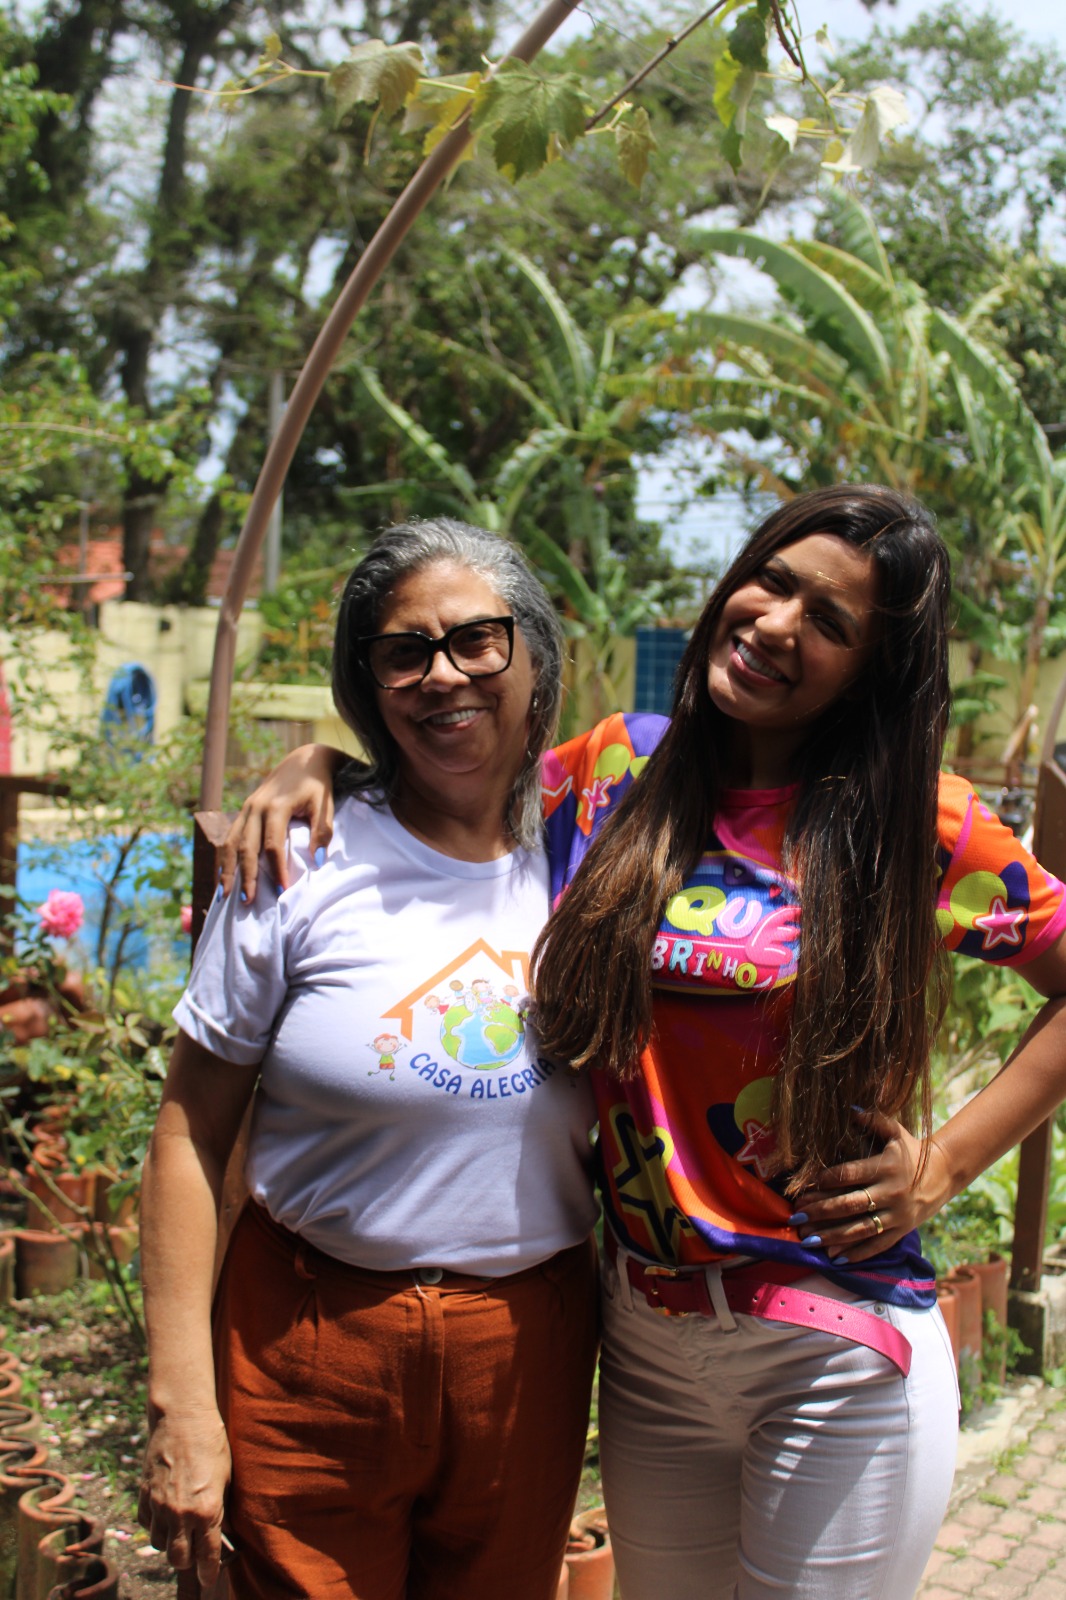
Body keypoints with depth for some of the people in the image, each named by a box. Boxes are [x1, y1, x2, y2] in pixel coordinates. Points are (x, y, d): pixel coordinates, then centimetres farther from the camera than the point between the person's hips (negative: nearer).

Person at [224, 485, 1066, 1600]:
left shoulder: (922, 827, -7)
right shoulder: (619, 769, 2)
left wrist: (948, 1162, -7)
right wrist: (318, 762, 0)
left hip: (841, 1354, -3)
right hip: (645, 1332, 4)